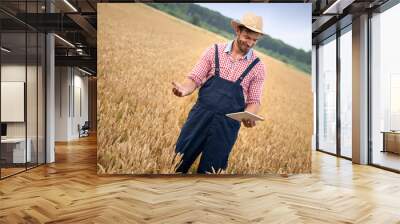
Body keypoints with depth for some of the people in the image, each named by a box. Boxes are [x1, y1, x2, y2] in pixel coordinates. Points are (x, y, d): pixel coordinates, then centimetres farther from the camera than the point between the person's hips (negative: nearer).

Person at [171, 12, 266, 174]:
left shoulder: (257, 66, 2)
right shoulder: (215, 51, 2)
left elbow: (253, 100, 4)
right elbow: (194, 79, 1)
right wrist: (184, 89, -21)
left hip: (227, 125, 0)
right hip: (200, 115, 1)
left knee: (210, 170, 7)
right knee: (178, 162, 6)